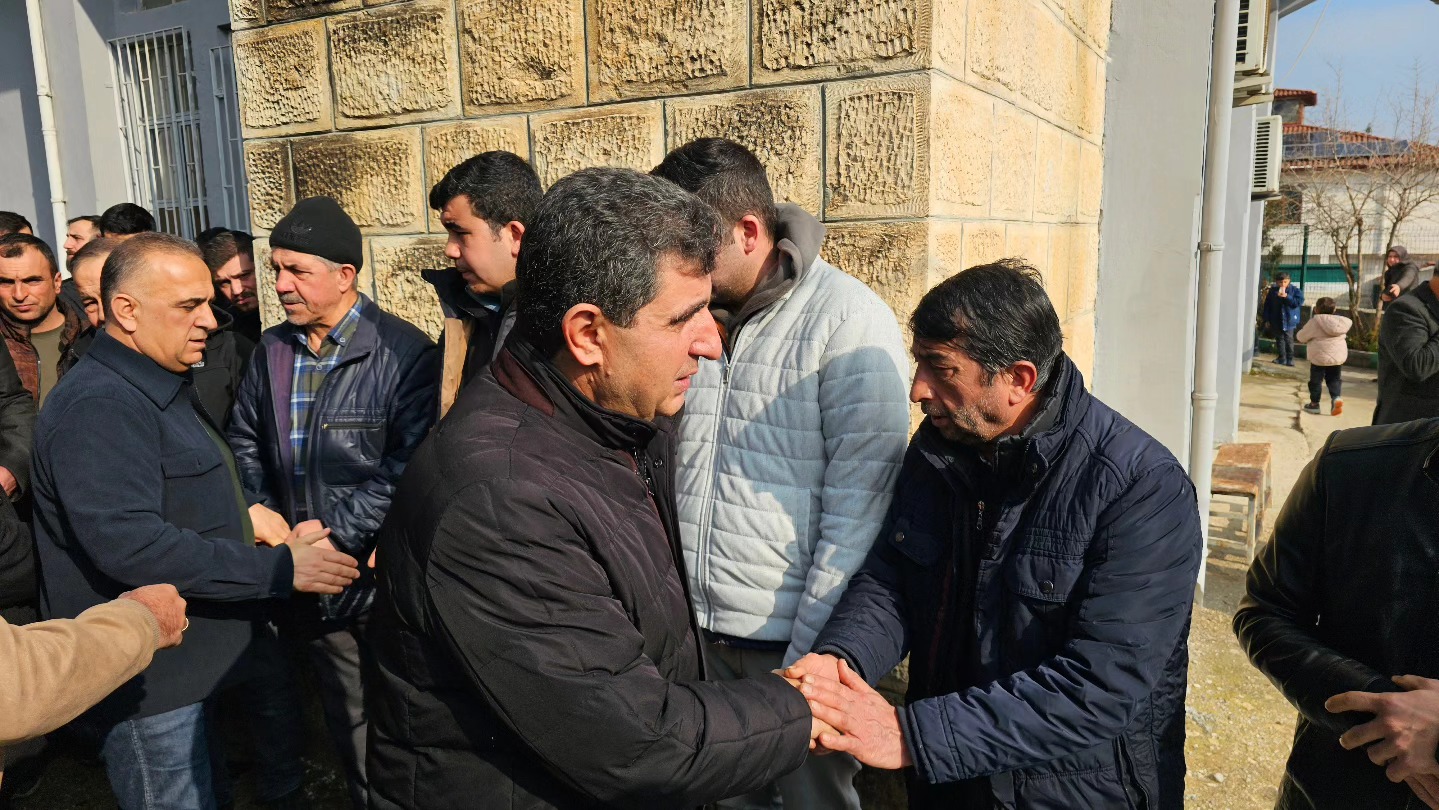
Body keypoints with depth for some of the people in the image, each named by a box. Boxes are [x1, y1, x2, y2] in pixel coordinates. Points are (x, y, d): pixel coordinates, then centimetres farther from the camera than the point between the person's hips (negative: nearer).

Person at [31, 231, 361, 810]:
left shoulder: (161, 388, 12)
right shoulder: (98, 406, -23)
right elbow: (128, 546, -31)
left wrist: (241, 514, 2)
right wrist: (280, 568, -28)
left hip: (182, 660, 10)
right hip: (145, 681, -10)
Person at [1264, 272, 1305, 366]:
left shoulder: (1295, 290, -5)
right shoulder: (1272, 290, 1)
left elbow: (1299, 302, -15)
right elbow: (1267, 305, 4)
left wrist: (1286, 297, -22)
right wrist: (1267, 319, 2)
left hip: (1289, 320, -3)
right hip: (1276, 320, 3)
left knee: (1289, 339, -3)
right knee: (1279, 339, 10)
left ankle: (1290, 358, 4)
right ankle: (1281, 358, 19)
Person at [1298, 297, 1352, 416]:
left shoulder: (1315, 321, -11)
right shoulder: (1340, 321, 5)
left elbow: (1302, 336, -4)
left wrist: (1298, 336, 20)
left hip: (1320, 357, -5)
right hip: (1339, 356, 5)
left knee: (1315, 380, 8)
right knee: (1333, 379, 16)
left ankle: (1314, 403, 14)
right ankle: (1336, 397, -7)